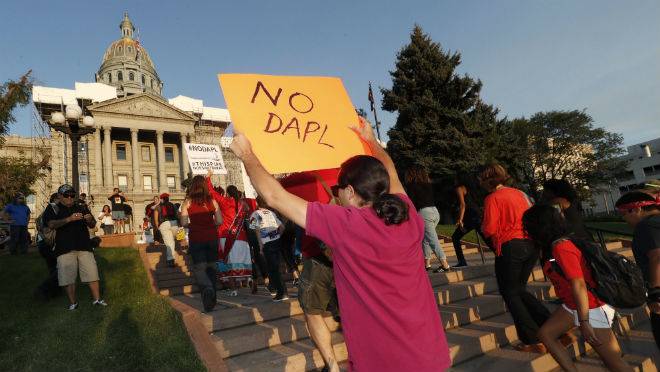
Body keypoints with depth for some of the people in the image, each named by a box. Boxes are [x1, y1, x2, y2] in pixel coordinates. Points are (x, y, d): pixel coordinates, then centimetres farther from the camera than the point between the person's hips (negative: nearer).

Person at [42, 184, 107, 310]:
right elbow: (52, 224, -12)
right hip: (65, 248, -2)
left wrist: (90, 220, -7)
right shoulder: (53, 209, 7)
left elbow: (92, 226, 17)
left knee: (92, 273, -1)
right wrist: (69, 219, -26)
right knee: (68, 276, -1)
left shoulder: (82, 208, 17)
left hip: (84, 246, 2)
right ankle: (73, 302, 13)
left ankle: (97, 299, 6)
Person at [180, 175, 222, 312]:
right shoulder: (212, 201, -1)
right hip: (212, 237, 2)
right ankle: (212, 298, 21)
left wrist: (193, 224, 11)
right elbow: (219, 221, -1)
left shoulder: (187, 202, -5)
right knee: (211, 266, 15)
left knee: (199, 267, 4)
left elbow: (183, 223, -9)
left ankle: (207, 289, -25)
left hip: (196, 238, -2)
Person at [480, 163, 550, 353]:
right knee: (519, 289, 21)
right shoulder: (519, 193, 12)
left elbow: (489, 229, -13)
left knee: (510, 293, 7)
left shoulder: (492, 198, -8)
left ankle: (533, 341, 5)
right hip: (532, 244, 7)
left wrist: (482, 226, 8)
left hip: (510, 247, -7)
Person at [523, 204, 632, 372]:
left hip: (591, 308, -10)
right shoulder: (553, 245, 5)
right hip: (572, 305, 10)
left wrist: (584, 322, -23)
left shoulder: (561, 247, -23)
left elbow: (579, 285, -26)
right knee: (545, 333, 7)